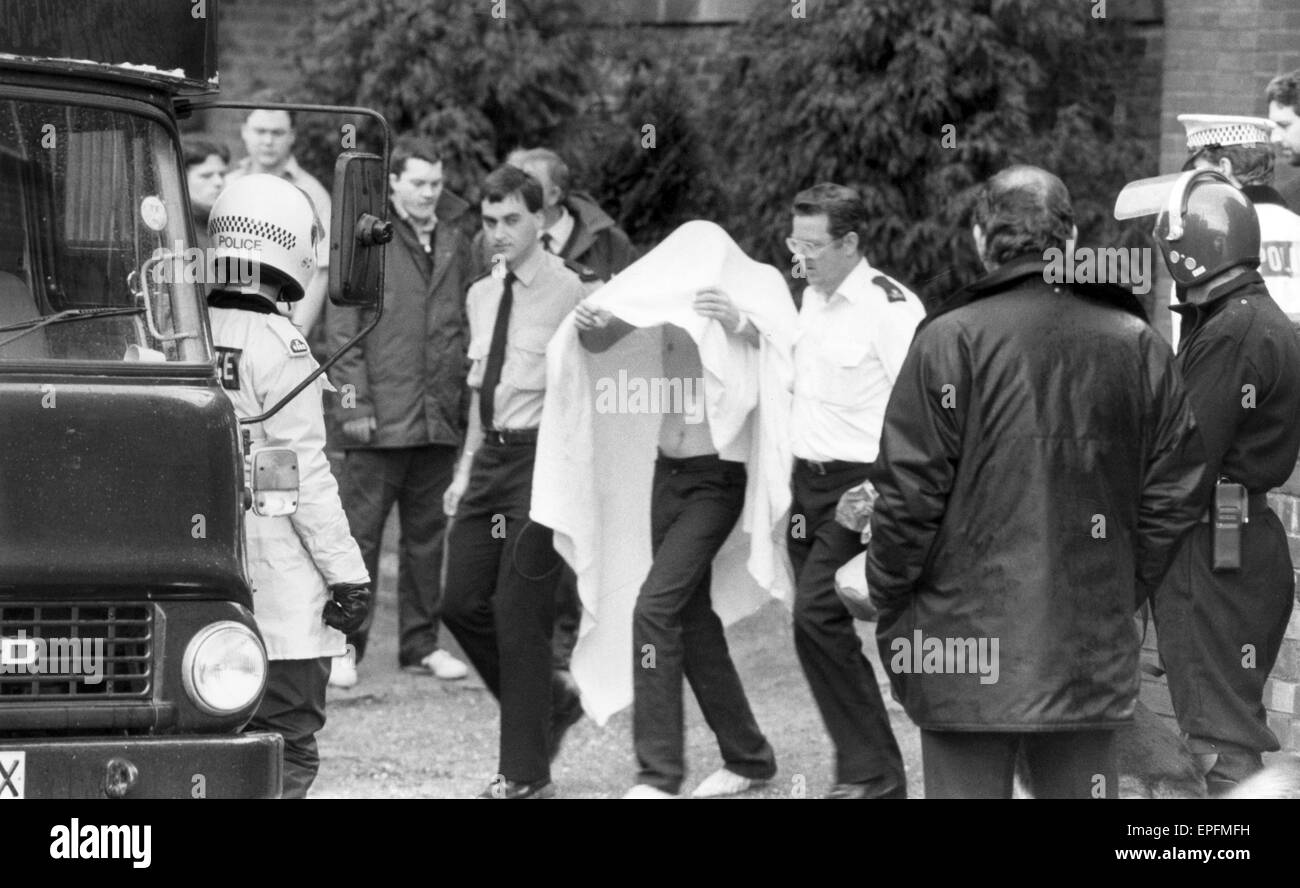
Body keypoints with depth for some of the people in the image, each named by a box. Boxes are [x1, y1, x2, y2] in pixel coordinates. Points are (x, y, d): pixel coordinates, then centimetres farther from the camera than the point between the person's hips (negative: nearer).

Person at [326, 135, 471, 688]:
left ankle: (421, 644, 16)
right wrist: (355, 404, -10)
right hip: (380, 418, -5)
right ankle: (344, 646, 1)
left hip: (440, 420, 5)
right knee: (360, 533, -3)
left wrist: (464, 405, 11)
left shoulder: (454, 248, 14)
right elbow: (343, 328, -4)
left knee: (427, 536, 9)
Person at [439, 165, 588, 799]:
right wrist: (467, 465, 19)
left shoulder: (567, 294, -10)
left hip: (542, 456, -8)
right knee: (463, 604, 6)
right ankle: (551, 706, 27)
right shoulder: (482, 295, 14)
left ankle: (526, 776, 4)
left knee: (519, 614, -5)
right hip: (491, 455, 8)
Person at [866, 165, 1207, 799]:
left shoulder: (950, 341, -9)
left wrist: (886, 601, 4)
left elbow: (909, 492, -9)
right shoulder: (1136, 345, 4)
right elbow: (1172, 496, 8)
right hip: (1091, 650, 4)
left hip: (967, 650, -4)